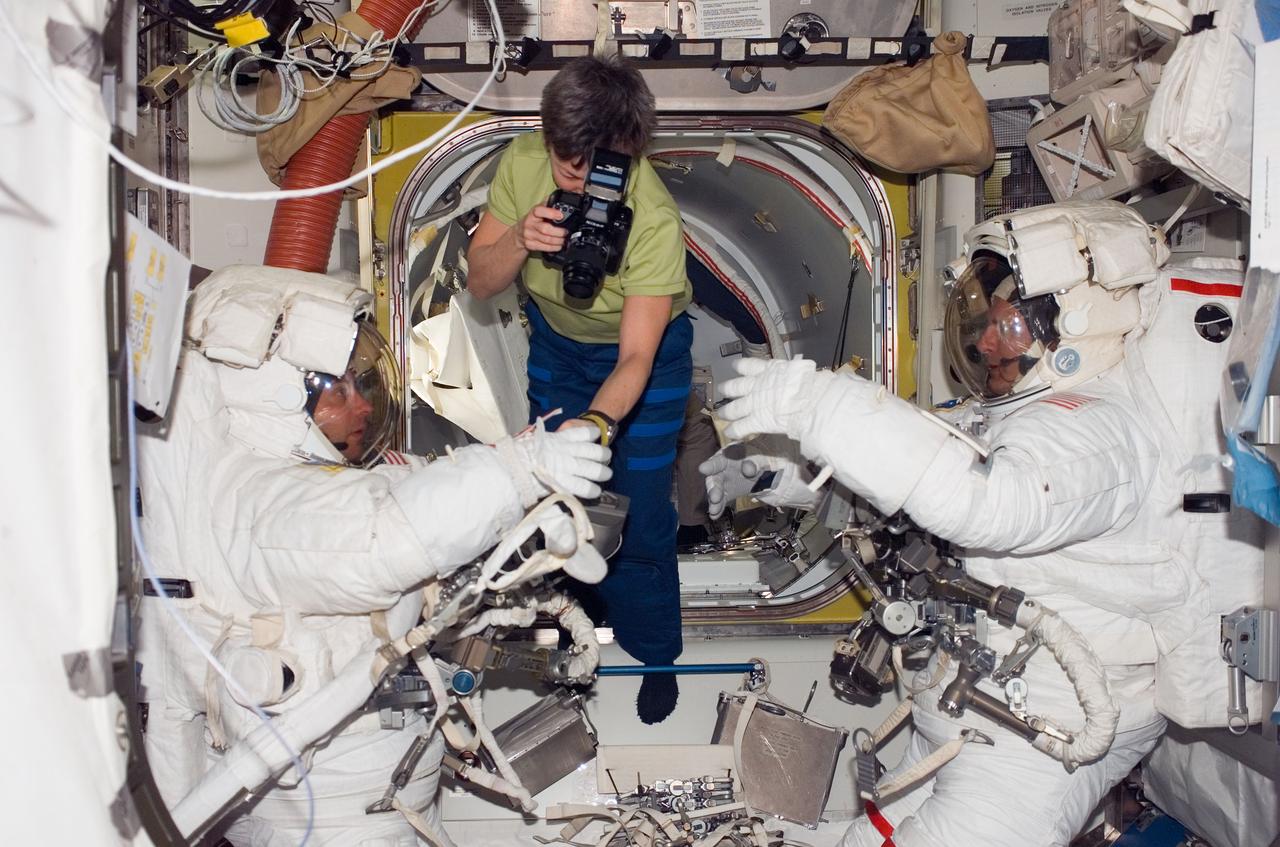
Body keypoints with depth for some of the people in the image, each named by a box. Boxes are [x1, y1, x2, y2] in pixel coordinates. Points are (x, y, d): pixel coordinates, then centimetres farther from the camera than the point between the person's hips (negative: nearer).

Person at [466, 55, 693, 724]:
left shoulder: (654, 219, -38)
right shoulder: (522, 163, -26)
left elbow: (636, 357, -38)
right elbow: (479, 283, -16)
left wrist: (599, 419, -58)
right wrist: (520, 241, -37)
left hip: (647, 347, -4)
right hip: (556, 337, 4)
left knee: (638, 507, 0)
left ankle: (655, 654, 23)